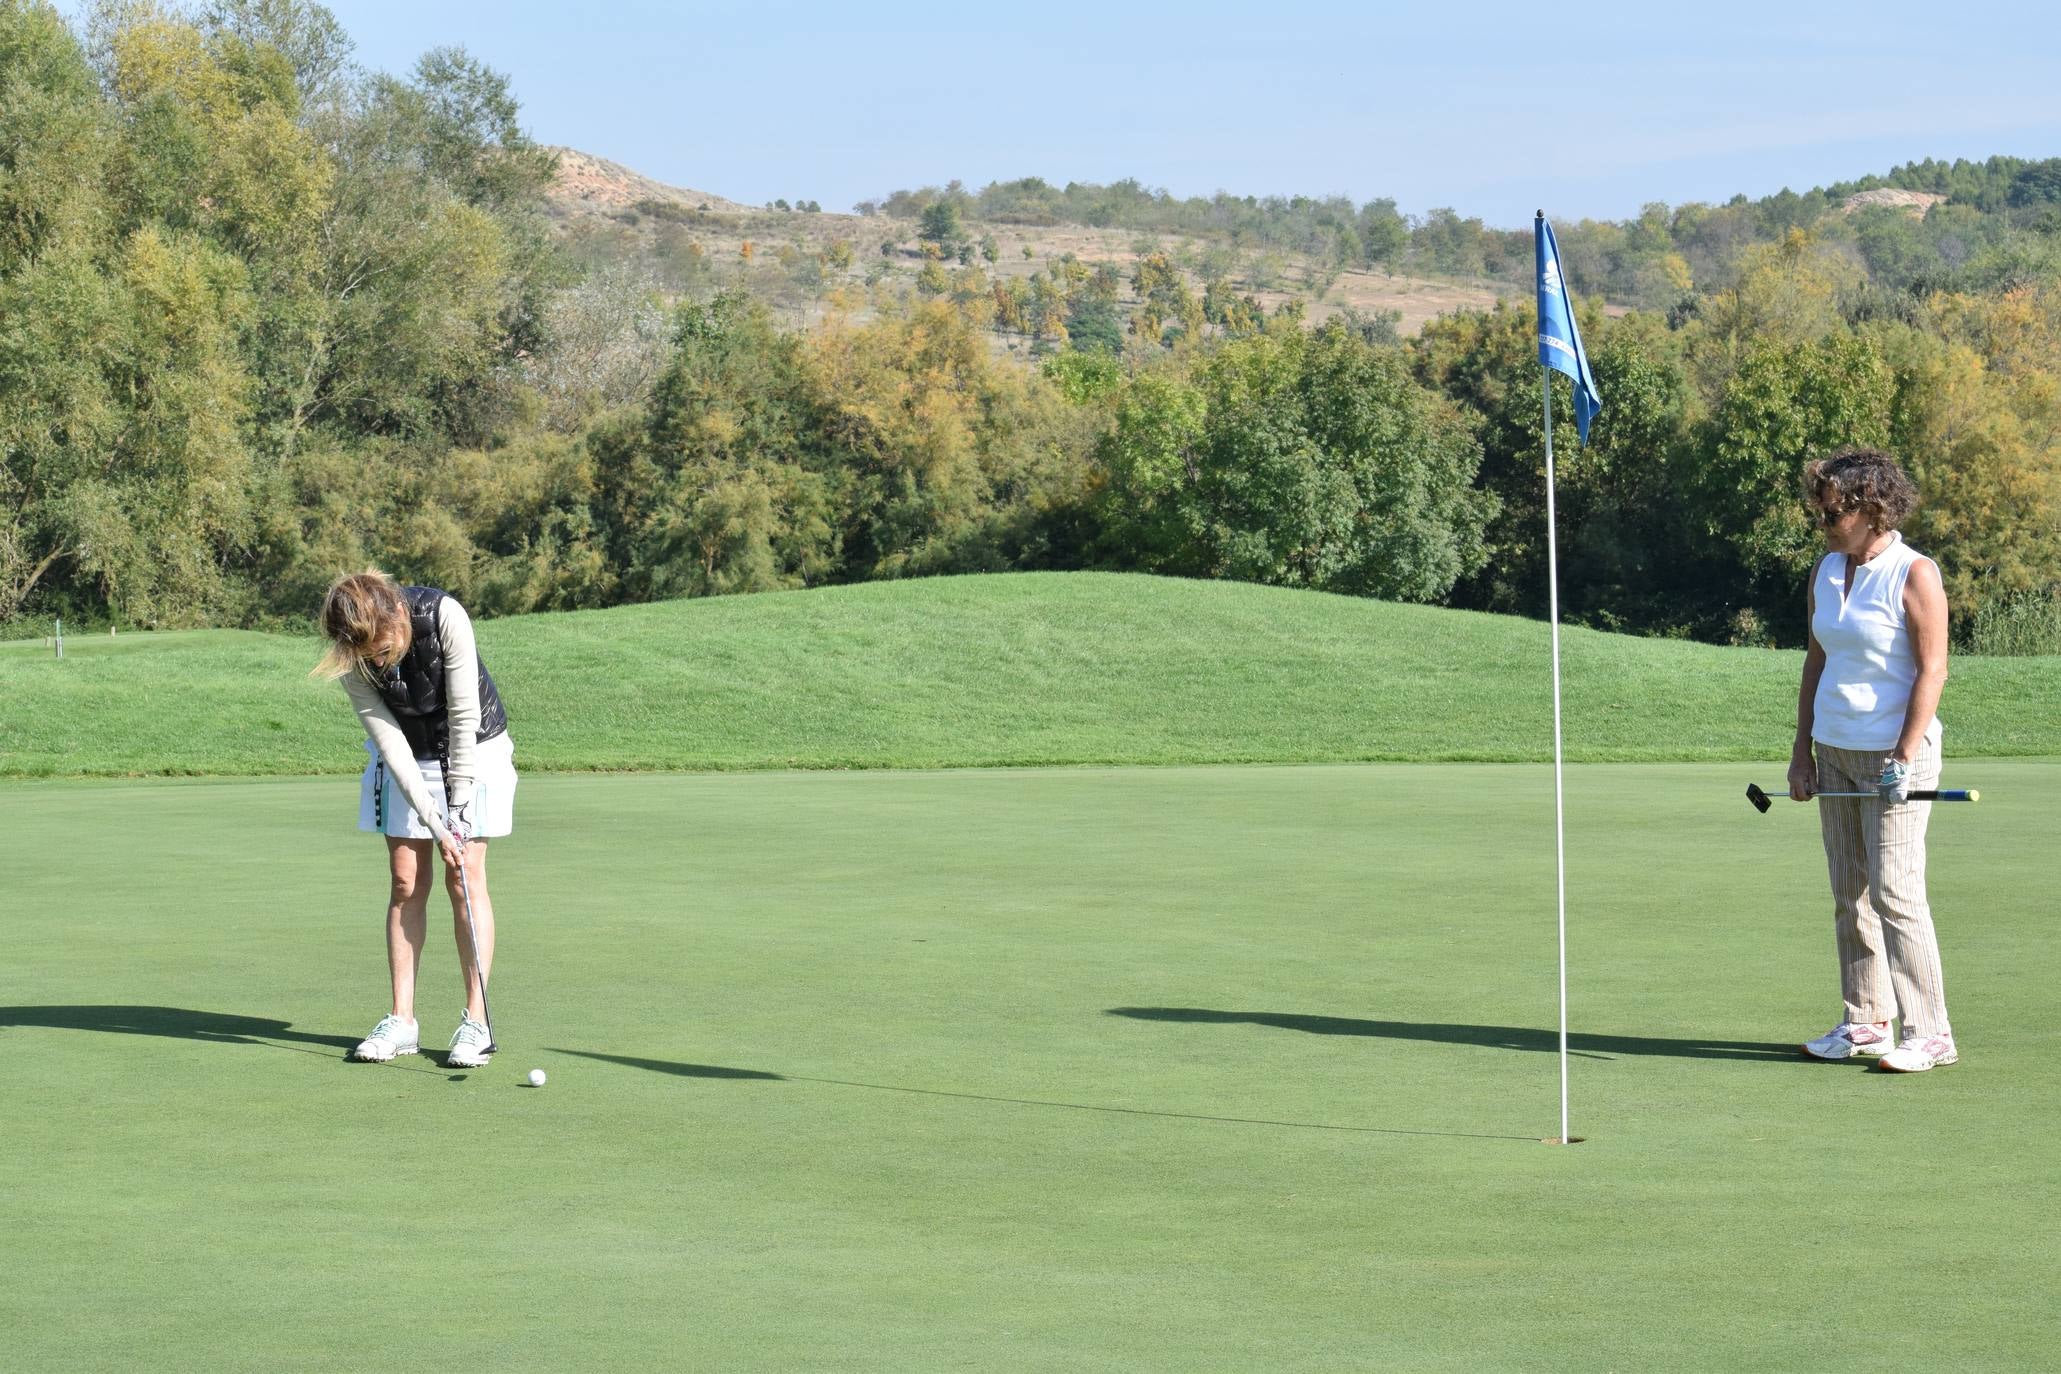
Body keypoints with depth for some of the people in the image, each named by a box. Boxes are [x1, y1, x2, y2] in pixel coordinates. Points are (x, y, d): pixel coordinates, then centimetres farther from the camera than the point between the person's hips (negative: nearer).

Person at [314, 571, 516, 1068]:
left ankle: (476, 1021, -5)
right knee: (407, 881, -1)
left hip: (473, 748, -2)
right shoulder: (351, 658, -23)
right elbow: (388, 738, -20)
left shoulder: (444, 617, -31)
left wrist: (458, 811, -21)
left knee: (466, 879, -8)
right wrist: (434, 823, -25)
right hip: (406, 759, 2)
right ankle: (402, 1018, 3)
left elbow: (464, 716, -24)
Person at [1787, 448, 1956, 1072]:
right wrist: (1803, 751, 11)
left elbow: (1932, 670, -13)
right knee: (1848, 894, 8)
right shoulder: (1826, 572, 11)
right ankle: (1866, 1022, 15)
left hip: (1893, 751, -7)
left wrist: (1904, 757, -18)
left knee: (1894, 891, -11)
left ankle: (1928, 1032, -7)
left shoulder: (1915, 575, -10)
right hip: (1835, 751, 7)